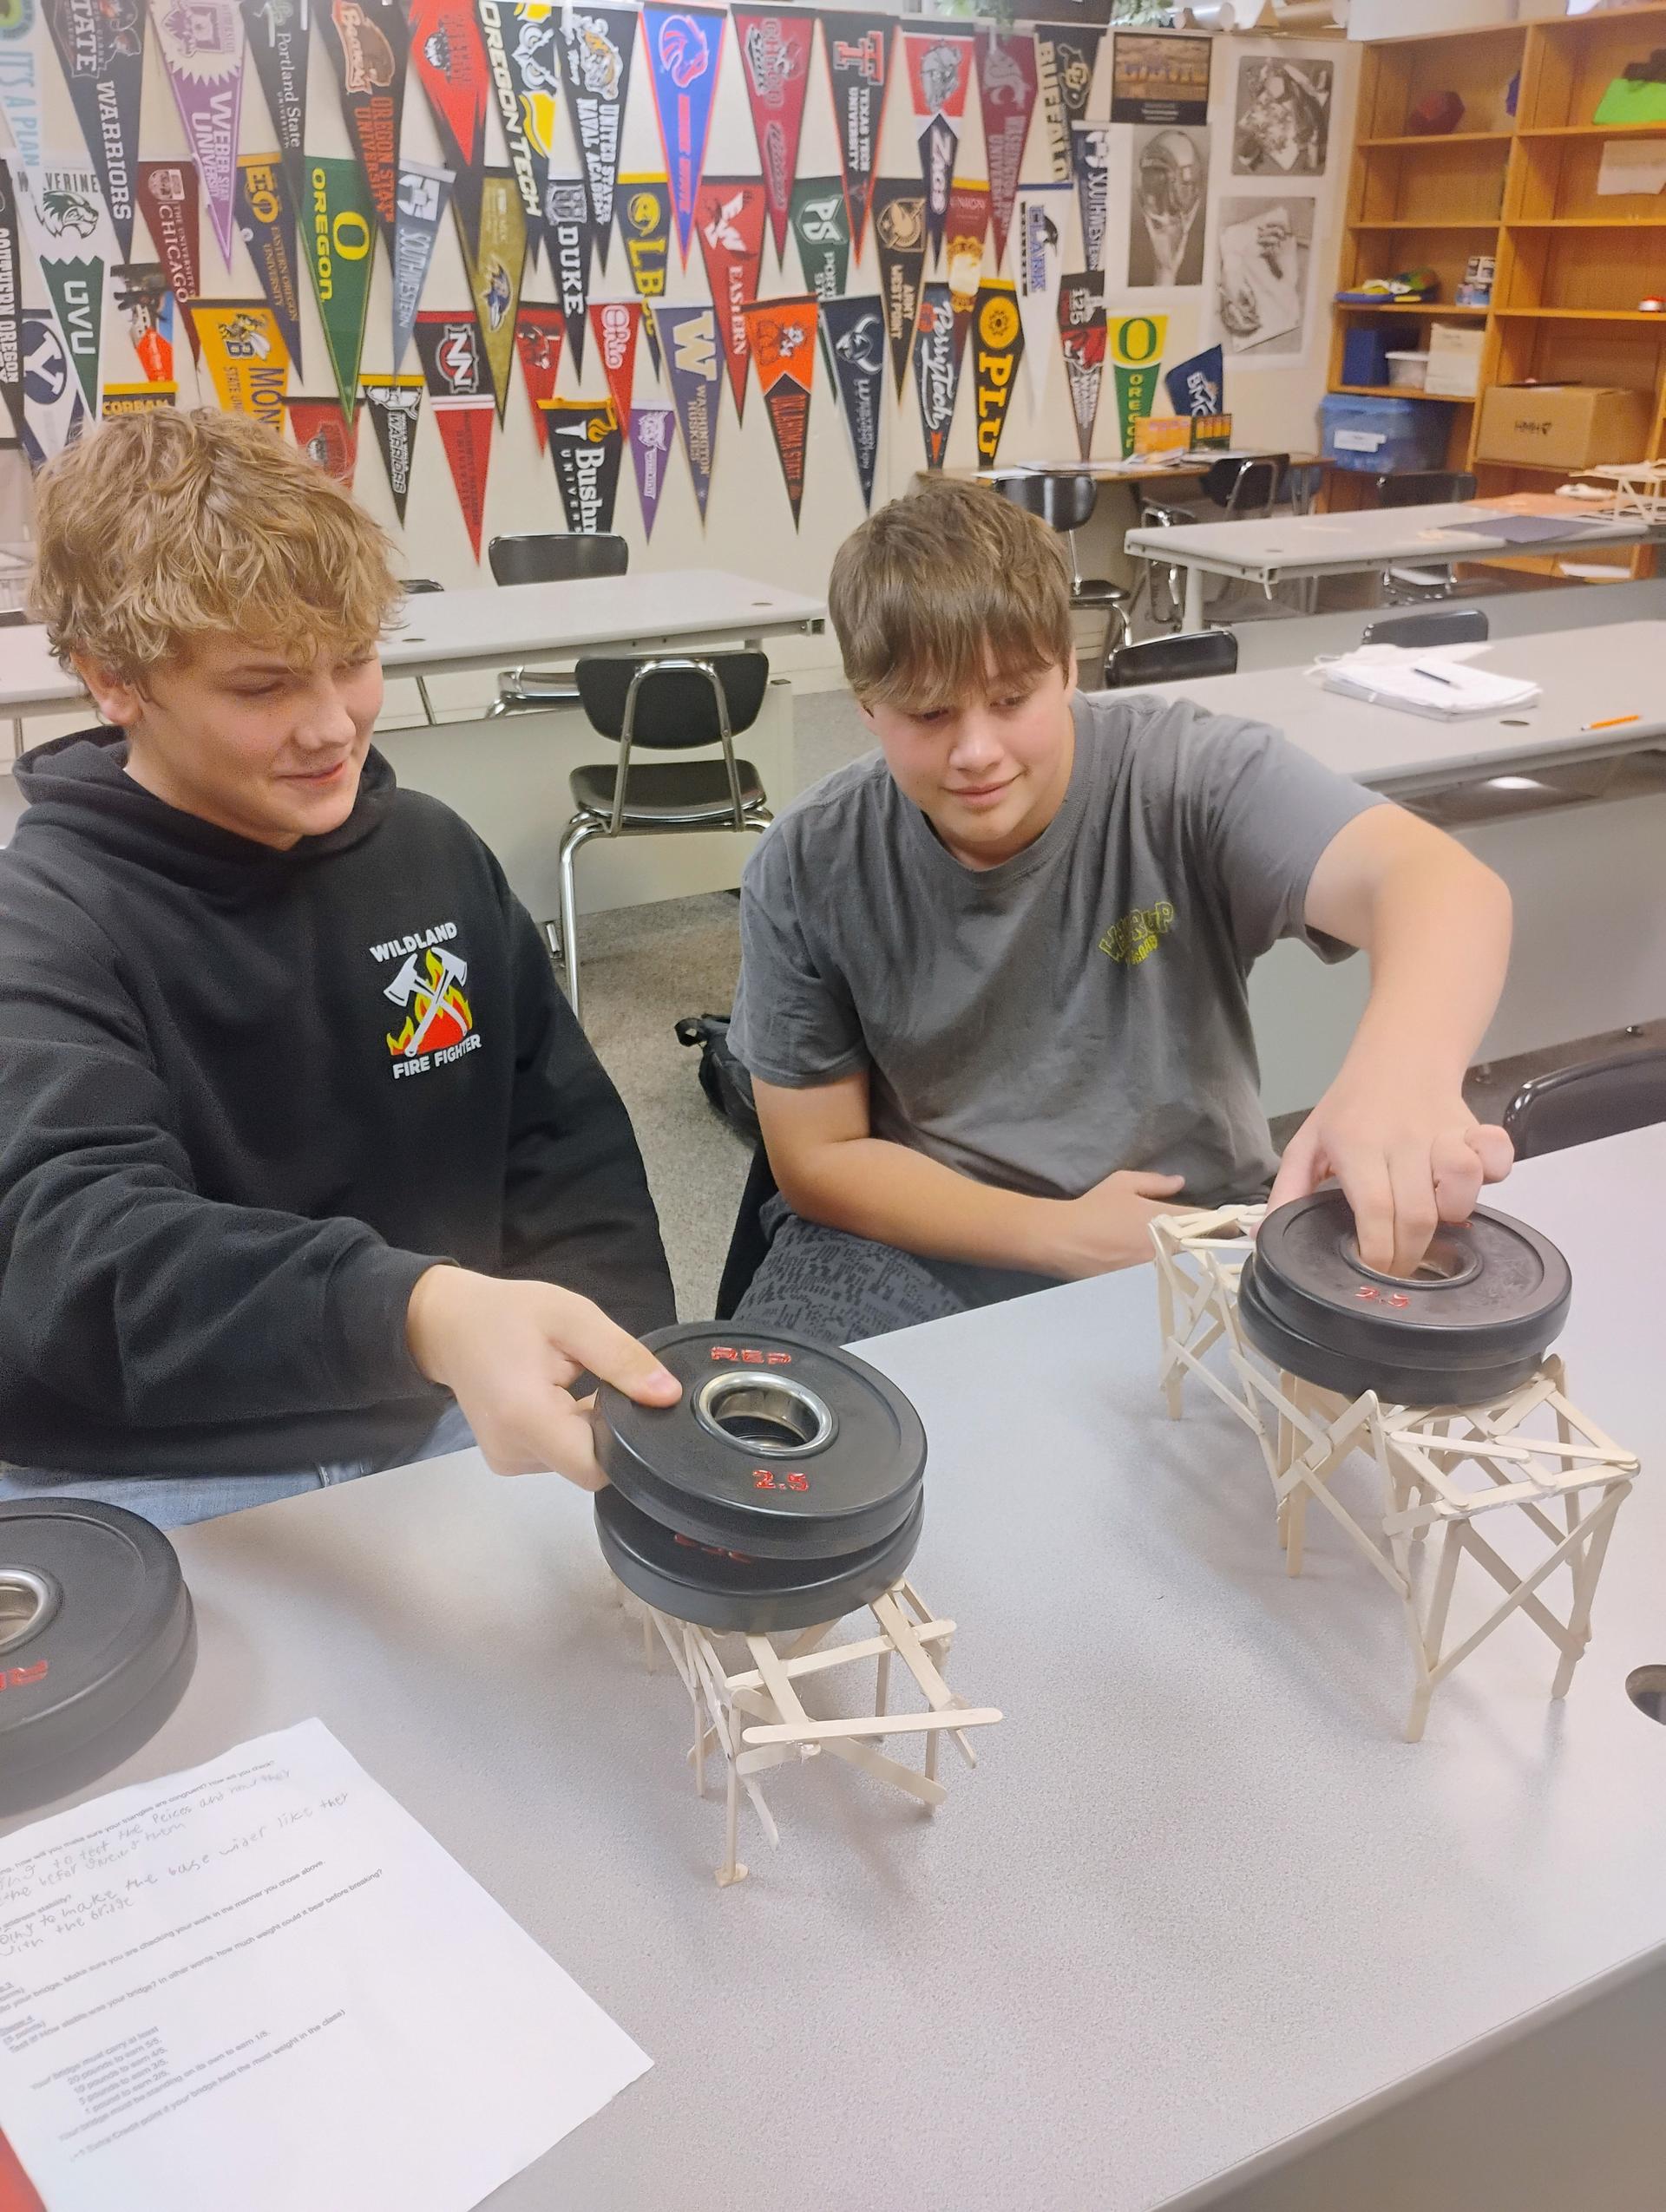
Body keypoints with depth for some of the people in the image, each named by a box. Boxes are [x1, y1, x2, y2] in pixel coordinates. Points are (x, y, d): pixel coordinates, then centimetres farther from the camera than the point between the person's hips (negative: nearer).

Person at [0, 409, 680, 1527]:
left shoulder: (435, 851, 3)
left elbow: (571, 1151, 6)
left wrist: (627, 1382, -10)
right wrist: (422, 1311, -48)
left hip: (437, 1430, 2)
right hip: (155, 1474, -1)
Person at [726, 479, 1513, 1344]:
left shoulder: (1187, 775, -15)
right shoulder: (806, 872, -10)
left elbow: (1442, 881, -30)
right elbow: (819, 1158, -4)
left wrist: (1408, 1071, -54)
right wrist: (1061, 1235, -17)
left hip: (1191, 1231, 0)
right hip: (926, 1239, 0)